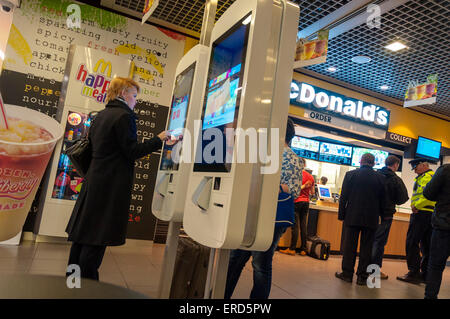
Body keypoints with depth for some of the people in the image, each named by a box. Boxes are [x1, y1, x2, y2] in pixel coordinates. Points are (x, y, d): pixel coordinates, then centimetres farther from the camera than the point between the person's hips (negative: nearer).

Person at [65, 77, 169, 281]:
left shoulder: (101, 115, 16)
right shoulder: (124, 116, -12)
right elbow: (132, 152, -14)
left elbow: (91, 144, 19)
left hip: (94, 180, 10)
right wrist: (159, 140, -7)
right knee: (98, 240, -2)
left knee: (82, 234, 16)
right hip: (112, 186, -9)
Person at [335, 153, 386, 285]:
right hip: (371, 218, 1)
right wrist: (381, 215, 15)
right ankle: (362, 276, 13)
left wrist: (341, 214, 4)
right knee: (366, 248, 8)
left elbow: (343, 197, -2)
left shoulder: (350, 174, -3)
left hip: (352, 216, -1)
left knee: (349, 246, 6)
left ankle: (347, 273, 12)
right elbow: (382, 200, 5)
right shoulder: (380, 178, 0)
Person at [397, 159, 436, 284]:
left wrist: (416, 206, -16)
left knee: (412, 242, -6)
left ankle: (414, 273, -6)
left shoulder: (427, 176, -8)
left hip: (422, 213, -10)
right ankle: (426, 274, 15)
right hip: (433, 214, 10)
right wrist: (417, 205, 5)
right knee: (426, 245, 11)